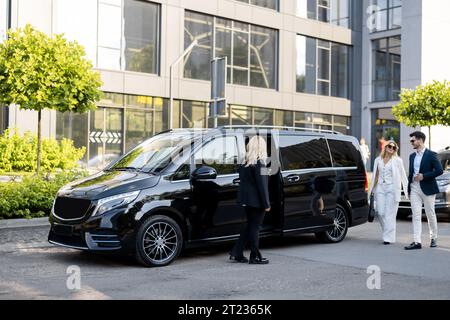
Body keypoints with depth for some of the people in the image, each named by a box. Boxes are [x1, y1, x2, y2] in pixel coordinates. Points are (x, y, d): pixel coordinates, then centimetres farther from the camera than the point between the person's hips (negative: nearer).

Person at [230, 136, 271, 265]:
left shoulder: (245, 163, 8)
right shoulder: (259, 164, -15)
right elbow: (262, 186, -16)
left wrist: (243, 198, 17)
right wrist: (266, 204, -12)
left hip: (246, 199, 7)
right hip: (256, 201, -7)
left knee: (250, 226, 17)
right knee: (254, 227, 1)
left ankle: (236, 253, 16)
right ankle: (255, 257, 9)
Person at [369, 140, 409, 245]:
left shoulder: (397, 160, 4)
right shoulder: (378, 160, 13)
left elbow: (403, 175, 3)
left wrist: (407, 188, -2)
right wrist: (372, 189, 15)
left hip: (392, 188, -3)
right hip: (380, 188, 3)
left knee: (390, 214, -6)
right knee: (381, 213, 0)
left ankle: (389, 237, -3)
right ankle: (388, 232, 22)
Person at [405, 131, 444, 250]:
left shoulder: (431, 155, -5)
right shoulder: (412, 156, 14)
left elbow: (439, 170, -12)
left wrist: (424, 176, -16)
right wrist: (409, 185, 8)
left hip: (427, 188, -5)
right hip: (414, 189, 5)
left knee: (430, 215, 6)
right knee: (416, 215, -2)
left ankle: (434, 238, 24)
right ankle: (417, 242, -5)